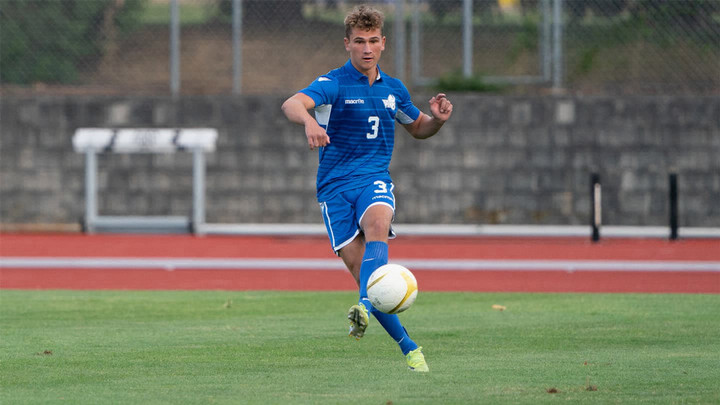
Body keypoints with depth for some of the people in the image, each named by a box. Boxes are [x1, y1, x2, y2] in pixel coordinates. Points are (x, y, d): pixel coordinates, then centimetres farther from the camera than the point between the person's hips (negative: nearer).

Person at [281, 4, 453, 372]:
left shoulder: (393, 89, 11)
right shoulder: (334, 84, -6)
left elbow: (417, 129, 28)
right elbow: (292, 104, -26)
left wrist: (438, 119, 4)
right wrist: (310, 121, -50)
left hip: (375, 179, 2)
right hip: (335, 186, -2)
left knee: (377, 222, -33)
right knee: (356, 263, -10)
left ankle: (365, 307, -52)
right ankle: (408, 348, 1)